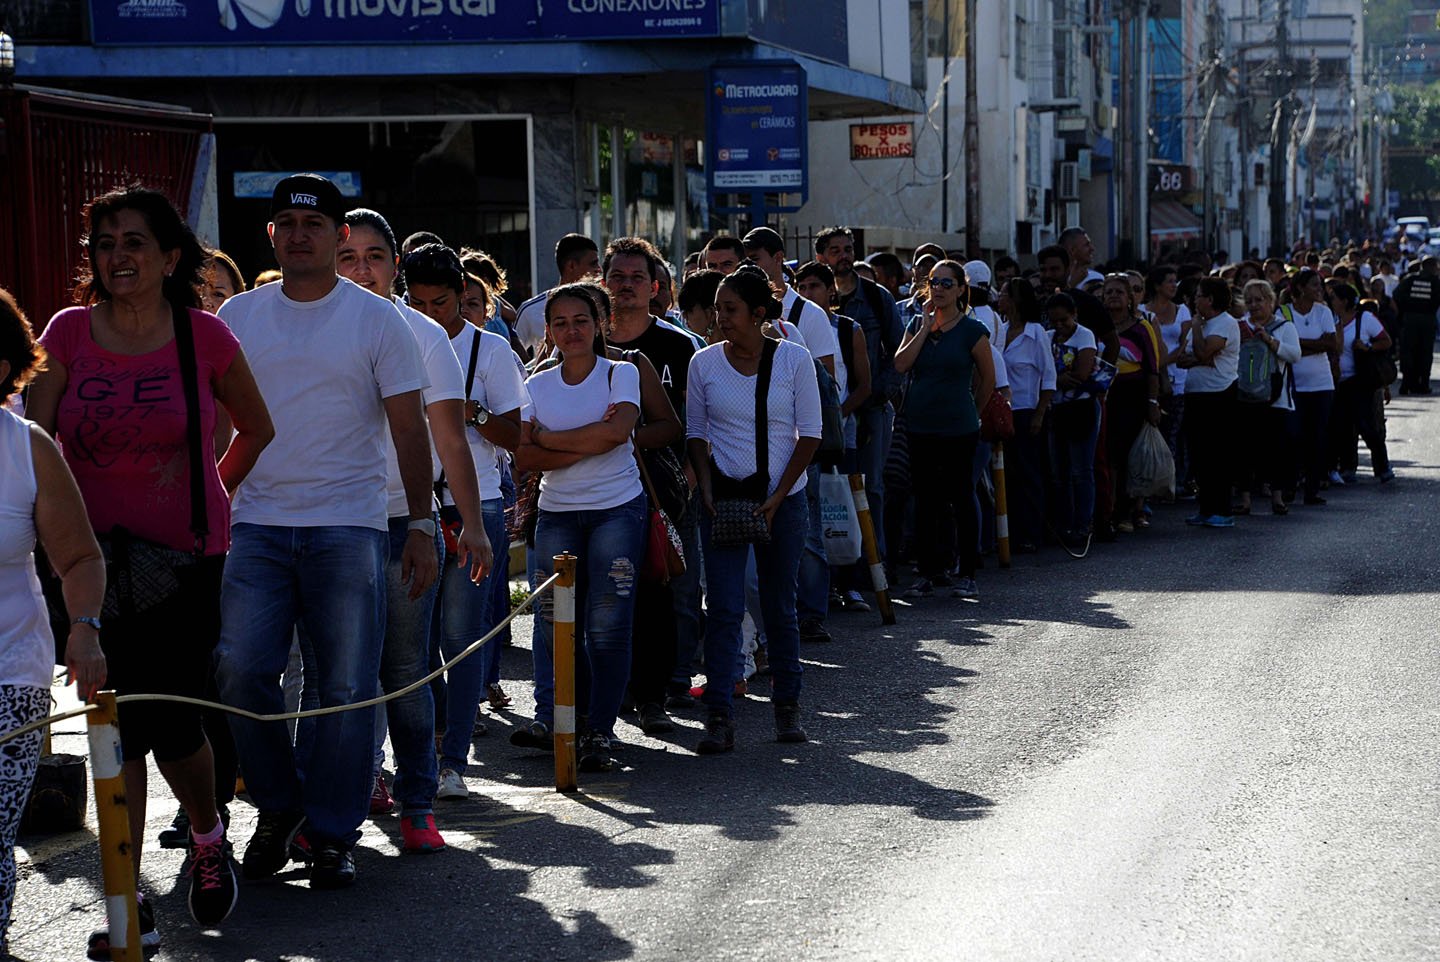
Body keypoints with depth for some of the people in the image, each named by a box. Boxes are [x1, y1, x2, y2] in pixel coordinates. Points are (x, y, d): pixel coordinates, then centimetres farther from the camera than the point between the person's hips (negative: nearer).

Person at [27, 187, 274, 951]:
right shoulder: (70, 332, -2)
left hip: (186, 555, -1)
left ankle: (209, 837, 29)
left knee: (171, 722, -4)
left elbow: (257, 429, 10)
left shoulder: (205, 337, -5)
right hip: (95, 552, 2)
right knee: (117, 724, 2)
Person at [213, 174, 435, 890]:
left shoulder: (377, 319, 3)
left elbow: (409, 429, 3)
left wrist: (421, 524, -2)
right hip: (256, 524, 2)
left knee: (347, 689, -2)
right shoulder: (238, 316, 10)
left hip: (348, 527, -2)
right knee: (240, 672, -9)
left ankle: (332, 835, 10)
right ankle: (278, 807, 12)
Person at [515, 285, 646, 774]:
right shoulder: (537, 386, 9)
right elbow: (524, 457, -3)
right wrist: (587, 444, -13)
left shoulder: (620, 374, 2)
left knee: (607, 627, -7)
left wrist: (548, 439, -8)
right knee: (557, 625, 1)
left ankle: (598, 733, -1)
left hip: (617, 509, -3)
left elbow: (615, 431, -16)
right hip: (557, 513, 3)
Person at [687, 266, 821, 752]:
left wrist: (778, 497, -8)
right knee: (724, 608, -8)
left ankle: (787, 706, 21)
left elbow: (810, 435, -1)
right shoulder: (704, 362, 0)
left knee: (780, 607, 8)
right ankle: (719, 717, -8)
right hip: (724, 494, 0)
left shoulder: (793, 359, -4)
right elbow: (696, 434, 7)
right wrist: (708, 493, -5)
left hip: (783, 497, 0)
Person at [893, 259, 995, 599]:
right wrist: (926, 327, -8)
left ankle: (966, 574, 5)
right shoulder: (918, 324, 8)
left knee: (961, 497, 0)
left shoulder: (972, 330, -4)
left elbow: (988, 378, 5)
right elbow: (901, 365, -6)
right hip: (920, 426, 4)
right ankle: (929, 572, 13)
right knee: (924, 500, 7)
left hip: (958, 429, -4)